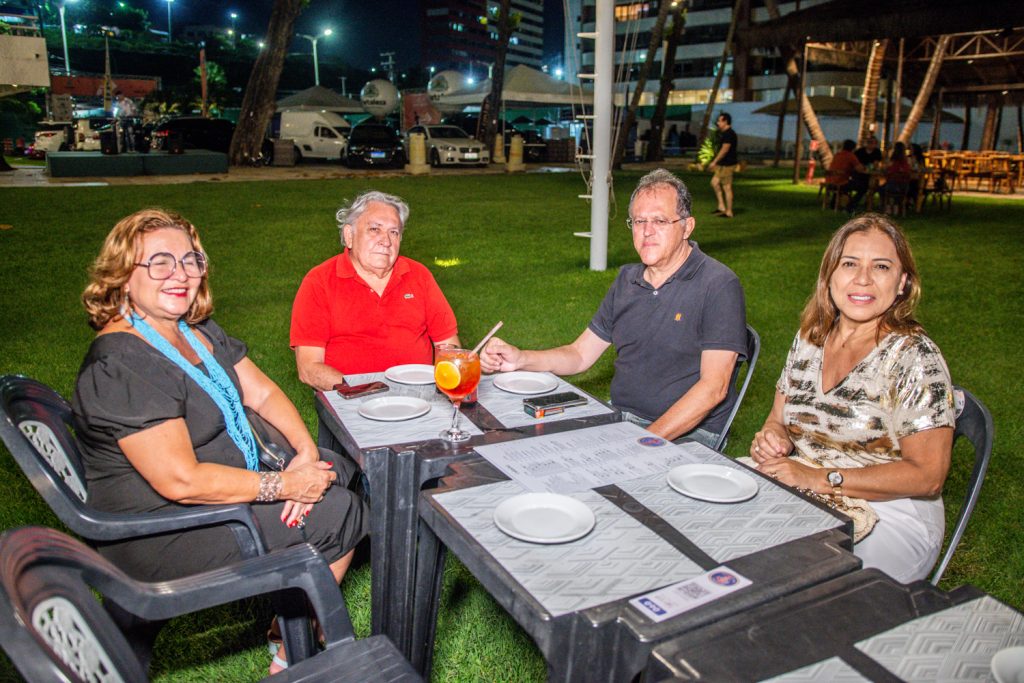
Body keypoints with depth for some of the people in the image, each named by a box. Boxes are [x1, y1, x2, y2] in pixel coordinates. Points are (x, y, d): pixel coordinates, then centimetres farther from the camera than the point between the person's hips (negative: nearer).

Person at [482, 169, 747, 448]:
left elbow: (713, 388, -17)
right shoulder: (627, 279, 12)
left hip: (686, 434, -6)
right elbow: (580, 354, 13)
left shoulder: (718, 285, -10)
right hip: (618, 419, 6)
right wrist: (520, 359, -5)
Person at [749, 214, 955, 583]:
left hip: (888, 517, -5)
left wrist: (822, 479, -20)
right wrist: (773, 436, -8)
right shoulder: (810, 338, 7)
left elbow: (927, 475, -13)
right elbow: (779, 418, 16)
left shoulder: (915, 356, -10)